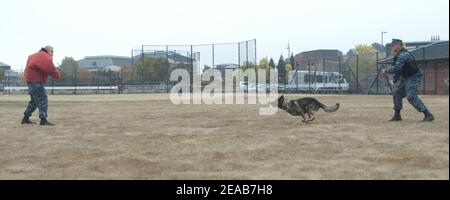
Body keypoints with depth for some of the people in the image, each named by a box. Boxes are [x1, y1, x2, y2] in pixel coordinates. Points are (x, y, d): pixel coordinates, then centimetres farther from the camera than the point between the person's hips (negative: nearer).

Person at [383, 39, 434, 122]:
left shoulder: (402, 55, -22)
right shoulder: (399, 55, 12)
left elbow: (396, 69, -30)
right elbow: (398, 69, 20)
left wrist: (386, 70, -14)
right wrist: (395, 80, 16)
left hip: (413, 78, -11)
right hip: (406, 78, 11)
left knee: (411, 97, -18)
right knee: (397, 94, 11)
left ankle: (428, 115, -14)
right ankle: (397, 116, 19)